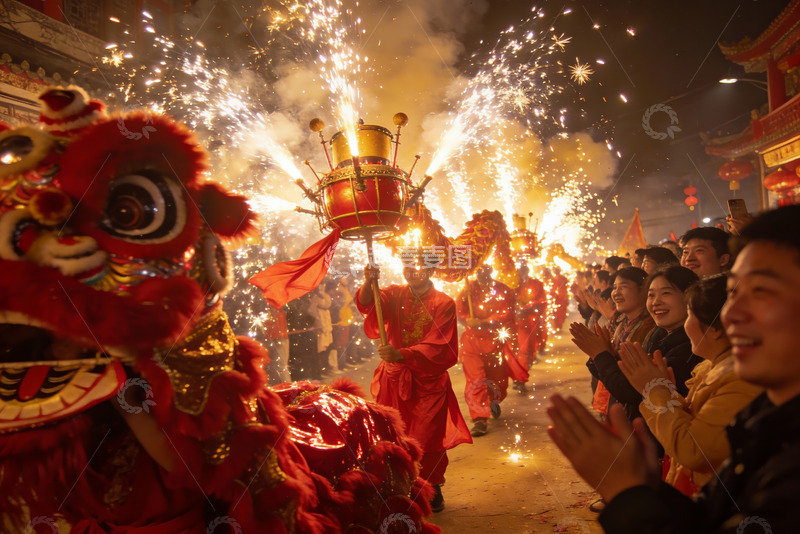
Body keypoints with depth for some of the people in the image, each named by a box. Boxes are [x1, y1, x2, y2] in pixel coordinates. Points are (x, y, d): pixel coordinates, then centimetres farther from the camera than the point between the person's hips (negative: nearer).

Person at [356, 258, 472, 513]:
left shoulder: (444, 304, -7)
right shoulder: (394, 295, 1)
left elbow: (438, 346, -18)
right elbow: (366, 303, -19)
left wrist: (401, 354, -32)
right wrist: (369, 281, -41)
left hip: (428, 380, -2)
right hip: (394, 379, 2)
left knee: (429, 438, 4)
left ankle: (432, 486, 28)